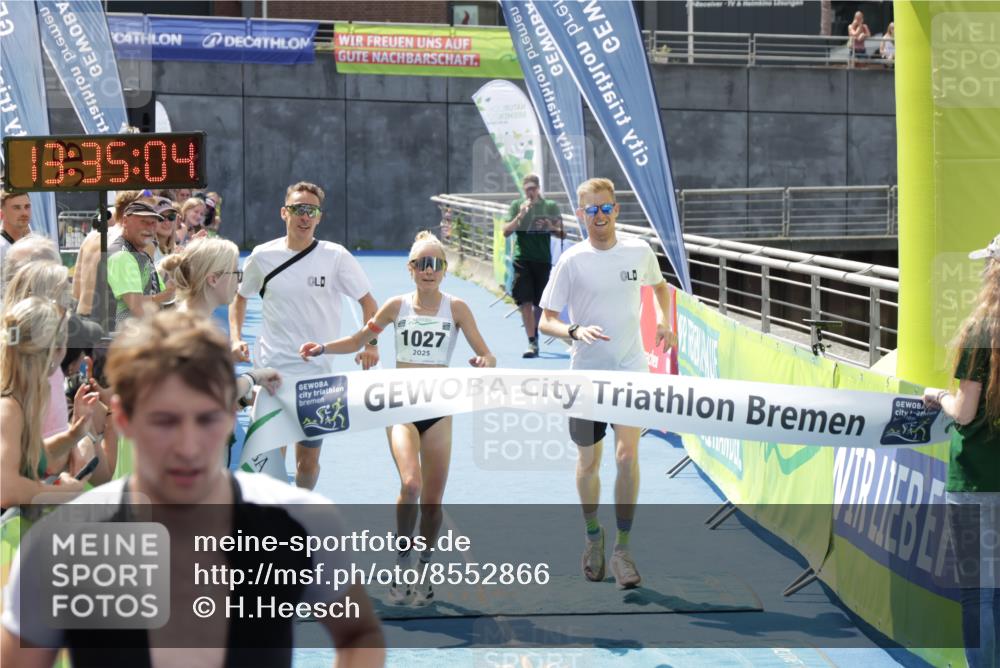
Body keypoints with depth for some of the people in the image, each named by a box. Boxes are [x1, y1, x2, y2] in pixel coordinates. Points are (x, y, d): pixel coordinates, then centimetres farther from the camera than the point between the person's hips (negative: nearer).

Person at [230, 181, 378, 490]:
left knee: (308, 462, 5)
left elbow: (367, 301, 3)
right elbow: (239, 297, 17)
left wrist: (370, 343, -11)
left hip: (317, 374, -1)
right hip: (269, 370, 1)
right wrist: (236, 338, 3)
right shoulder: (263, 256, 1)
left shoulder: (335, 256, -4)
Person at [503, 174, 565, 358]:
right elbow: (506, 232, -2)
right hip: (522, 259, -1)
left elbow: (562, 234, 7)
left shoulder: (550, 206, 5)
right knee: (525, 302, -10)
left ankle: (534, 334, 29)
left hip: (543, 259, 1)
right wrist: (521, 215, -15)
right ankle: (532, 343, -10)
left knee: (539, 302, 8)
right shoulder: (517, 205, 5)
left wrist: (551, 228, -14)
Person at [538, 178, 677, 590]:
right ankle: (593, 537, 33)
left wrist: (664, 321, 4)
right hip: (587, 374, 0)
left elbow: (659, 285, 23)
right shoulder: (571, 262, -7)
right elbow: (545, 322, -6)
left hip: (631, 372, 0)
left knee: (627, 456, -13)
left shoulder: (639, 252, 1)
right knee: (588, 463, 9)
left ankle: (622, 549, -4)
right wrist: (575, 331, -27)